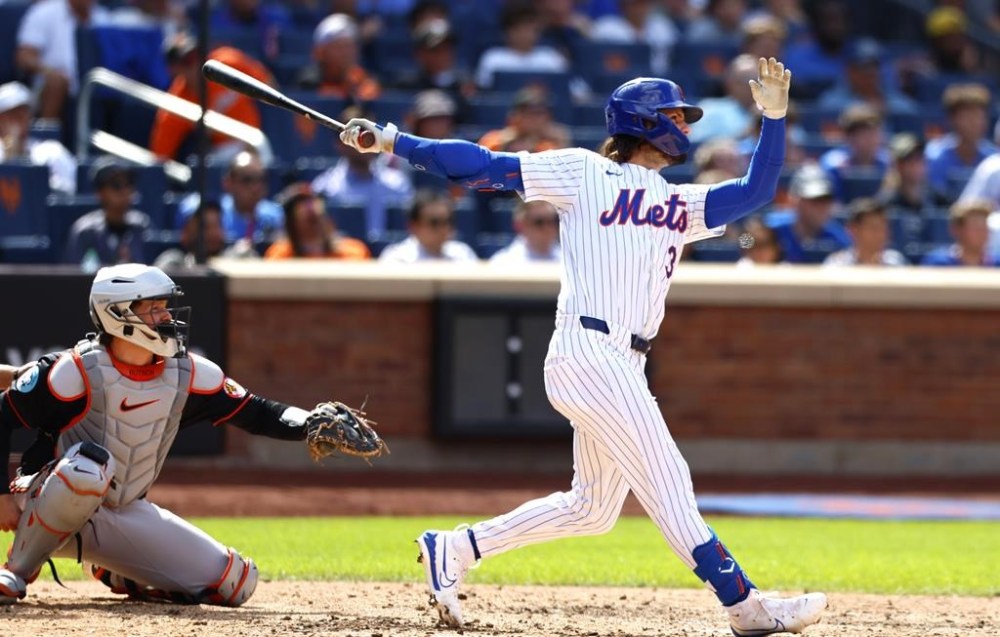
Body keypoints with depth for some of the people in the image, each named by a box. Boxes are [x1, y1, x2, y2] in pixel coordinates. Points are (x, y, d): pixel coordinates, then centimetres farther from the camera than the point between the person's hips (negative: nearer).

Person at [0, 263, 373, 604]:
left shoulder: (187, 375, -3)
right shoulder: (76, 370, -18)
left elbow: (253, 413, 0)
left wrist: (312, 425, -17)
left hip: (125, 516, 6)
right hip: (49, 508, -6)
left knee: (234, 582, -3)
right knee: (88, 466, -42)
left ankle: (116, 575, 19)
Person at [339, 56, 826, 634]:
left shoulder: (681, 206, 21)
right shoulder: (585, 173, 3)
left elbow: (755, 192, 12)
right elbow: (486, 165, 1)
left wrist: (774, 116, 1)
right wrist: (393, 142, -5)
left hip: (623, 368, 9)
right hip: (589, 353, -9)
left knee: (592, 508, 13)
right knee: (667, 483, -7)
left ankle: (454, 550, 21)